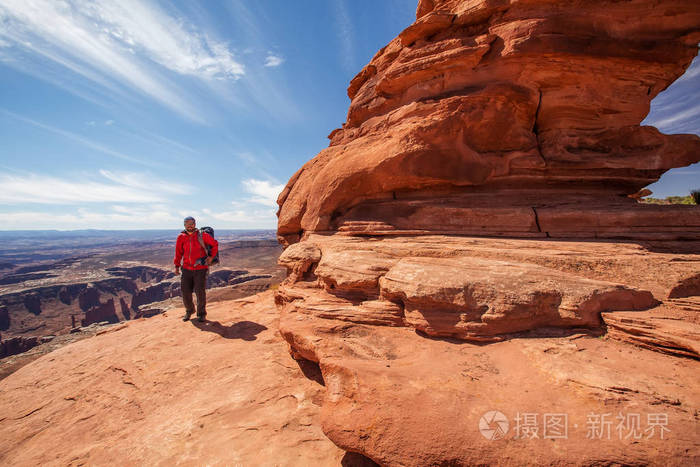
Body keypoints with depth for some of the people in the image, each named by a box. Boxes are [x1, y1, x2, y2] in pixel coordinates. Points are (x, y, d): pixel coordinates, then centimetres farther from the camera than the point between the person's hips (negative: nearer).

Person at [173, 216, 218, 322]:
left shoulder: (202, 235, -7)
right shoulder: (181, 237, 0)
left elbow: (215, 244, 4)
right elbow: (178, 252, 8)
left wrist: (211, 256, -4)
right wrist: (177, 266, 6)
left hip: (200, 269, -3)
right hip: (187, 269, 3)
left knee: (200, 292, -4)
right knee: (185, 292, 6)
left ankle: (201, 313, 16)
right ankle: (189, 311, 32)